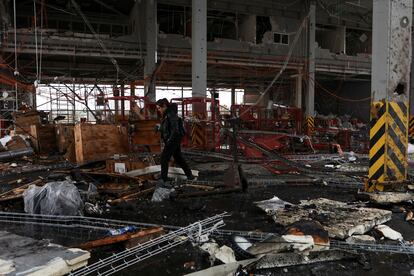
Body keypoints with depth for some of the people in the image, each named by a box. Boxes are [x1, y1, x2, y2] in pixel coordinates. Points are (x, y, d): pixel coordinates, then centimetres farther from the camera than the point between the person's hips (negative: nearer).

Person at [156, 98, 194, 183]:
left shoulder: (171, 114, -18)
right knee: (178, 158, 16)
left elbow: (175, 129, -23)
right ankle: (189, 175, 25)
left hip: (173, 140, -10)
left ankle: (163, 178, -2)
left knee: (164, 158, -8)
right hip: (171, 140, 10)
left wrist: (169, 140, -21)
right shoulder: (165, 115, 12)